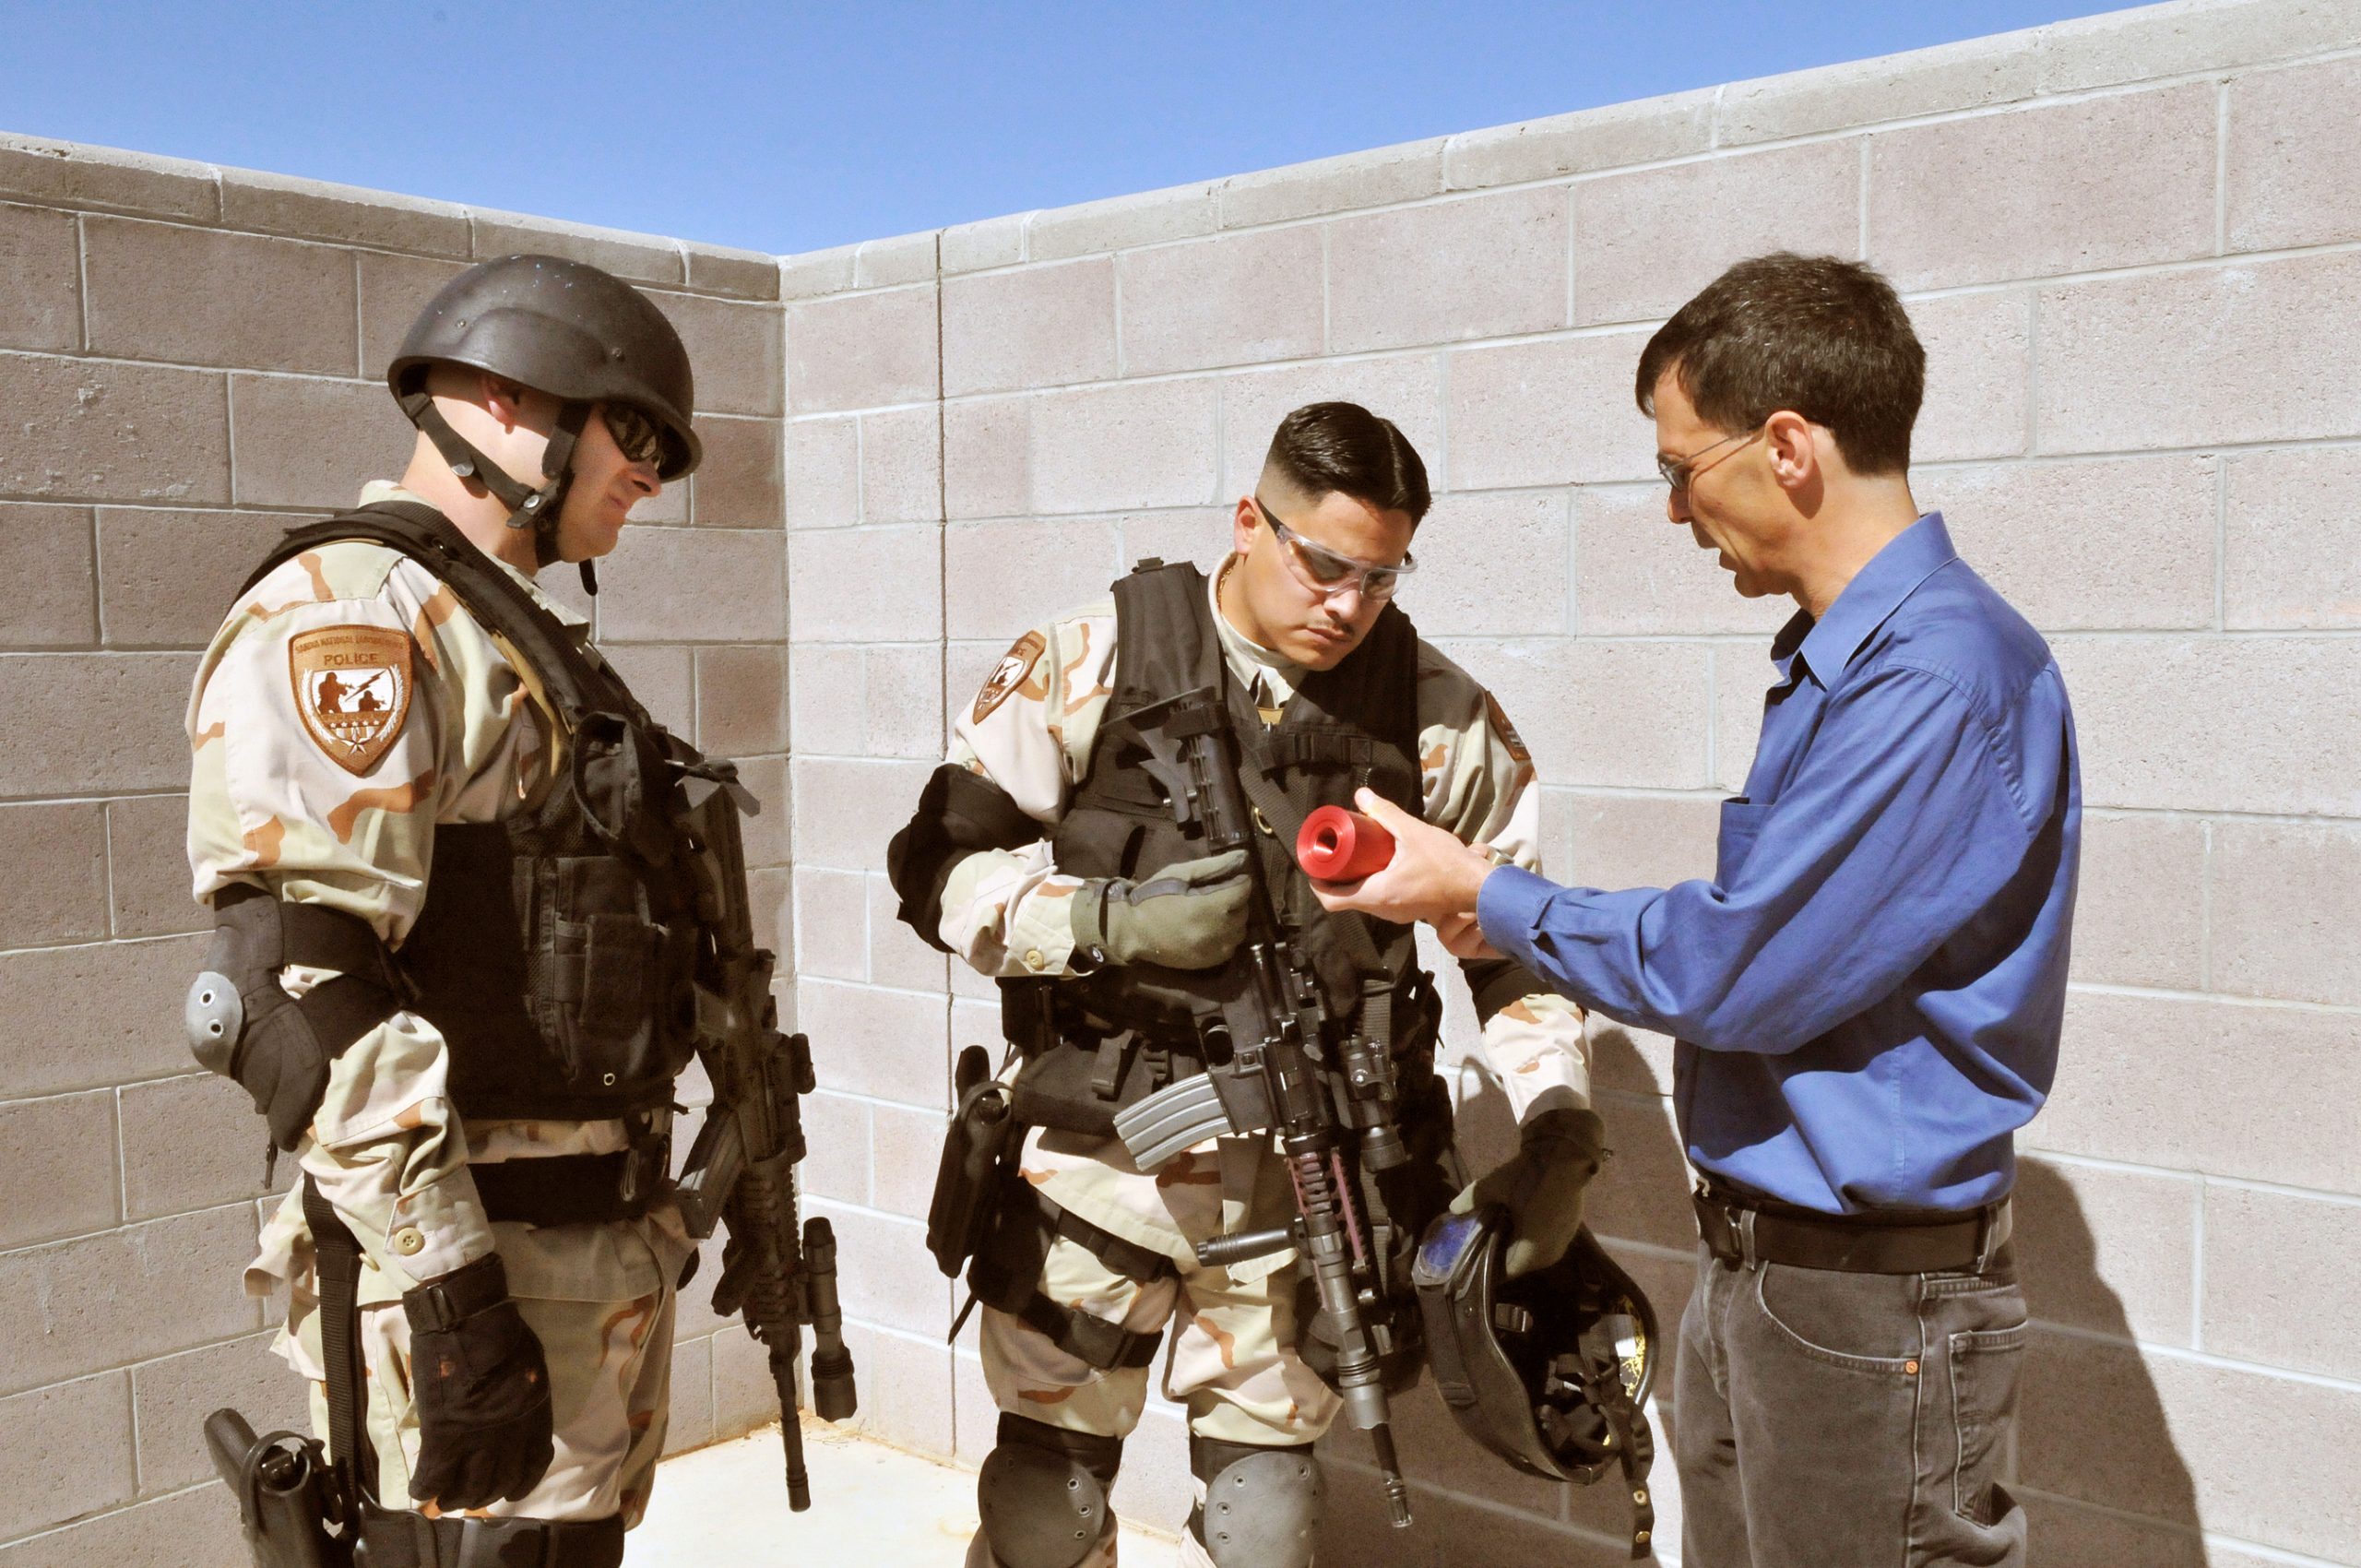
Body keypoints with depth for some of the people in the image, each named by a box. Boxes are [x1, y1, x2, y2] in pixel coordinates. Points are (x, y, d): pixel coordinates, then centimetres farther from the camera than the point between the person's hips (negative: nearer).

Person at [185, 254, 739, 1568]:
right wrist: (455, 1299, -26)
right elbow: (308, 986, -23)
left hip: (603, 1249, 9)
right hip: (477, 1268, -9)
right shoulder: (347, 617, -14)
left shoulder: (521, 641, 17)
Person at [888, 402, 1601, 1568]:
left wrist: (1559, 1138, -4)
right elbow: (938, 866, -5)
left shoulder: (1441, 719, 0)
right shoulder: (1092, 665, -5)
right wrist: (1109, 920, -21)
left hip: (1305, 1171, 2)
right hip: (1099, 1152, -1)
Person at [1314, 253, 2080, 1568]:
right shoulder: (1839, 659, 10)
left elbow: (1729, 975, -23)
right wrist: (1515, 915, 11)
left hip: (1872, 1304, -9)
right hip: (1754, 1265, 9)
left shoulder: (1947, 673, -23)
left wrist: (1483, 892, -9)